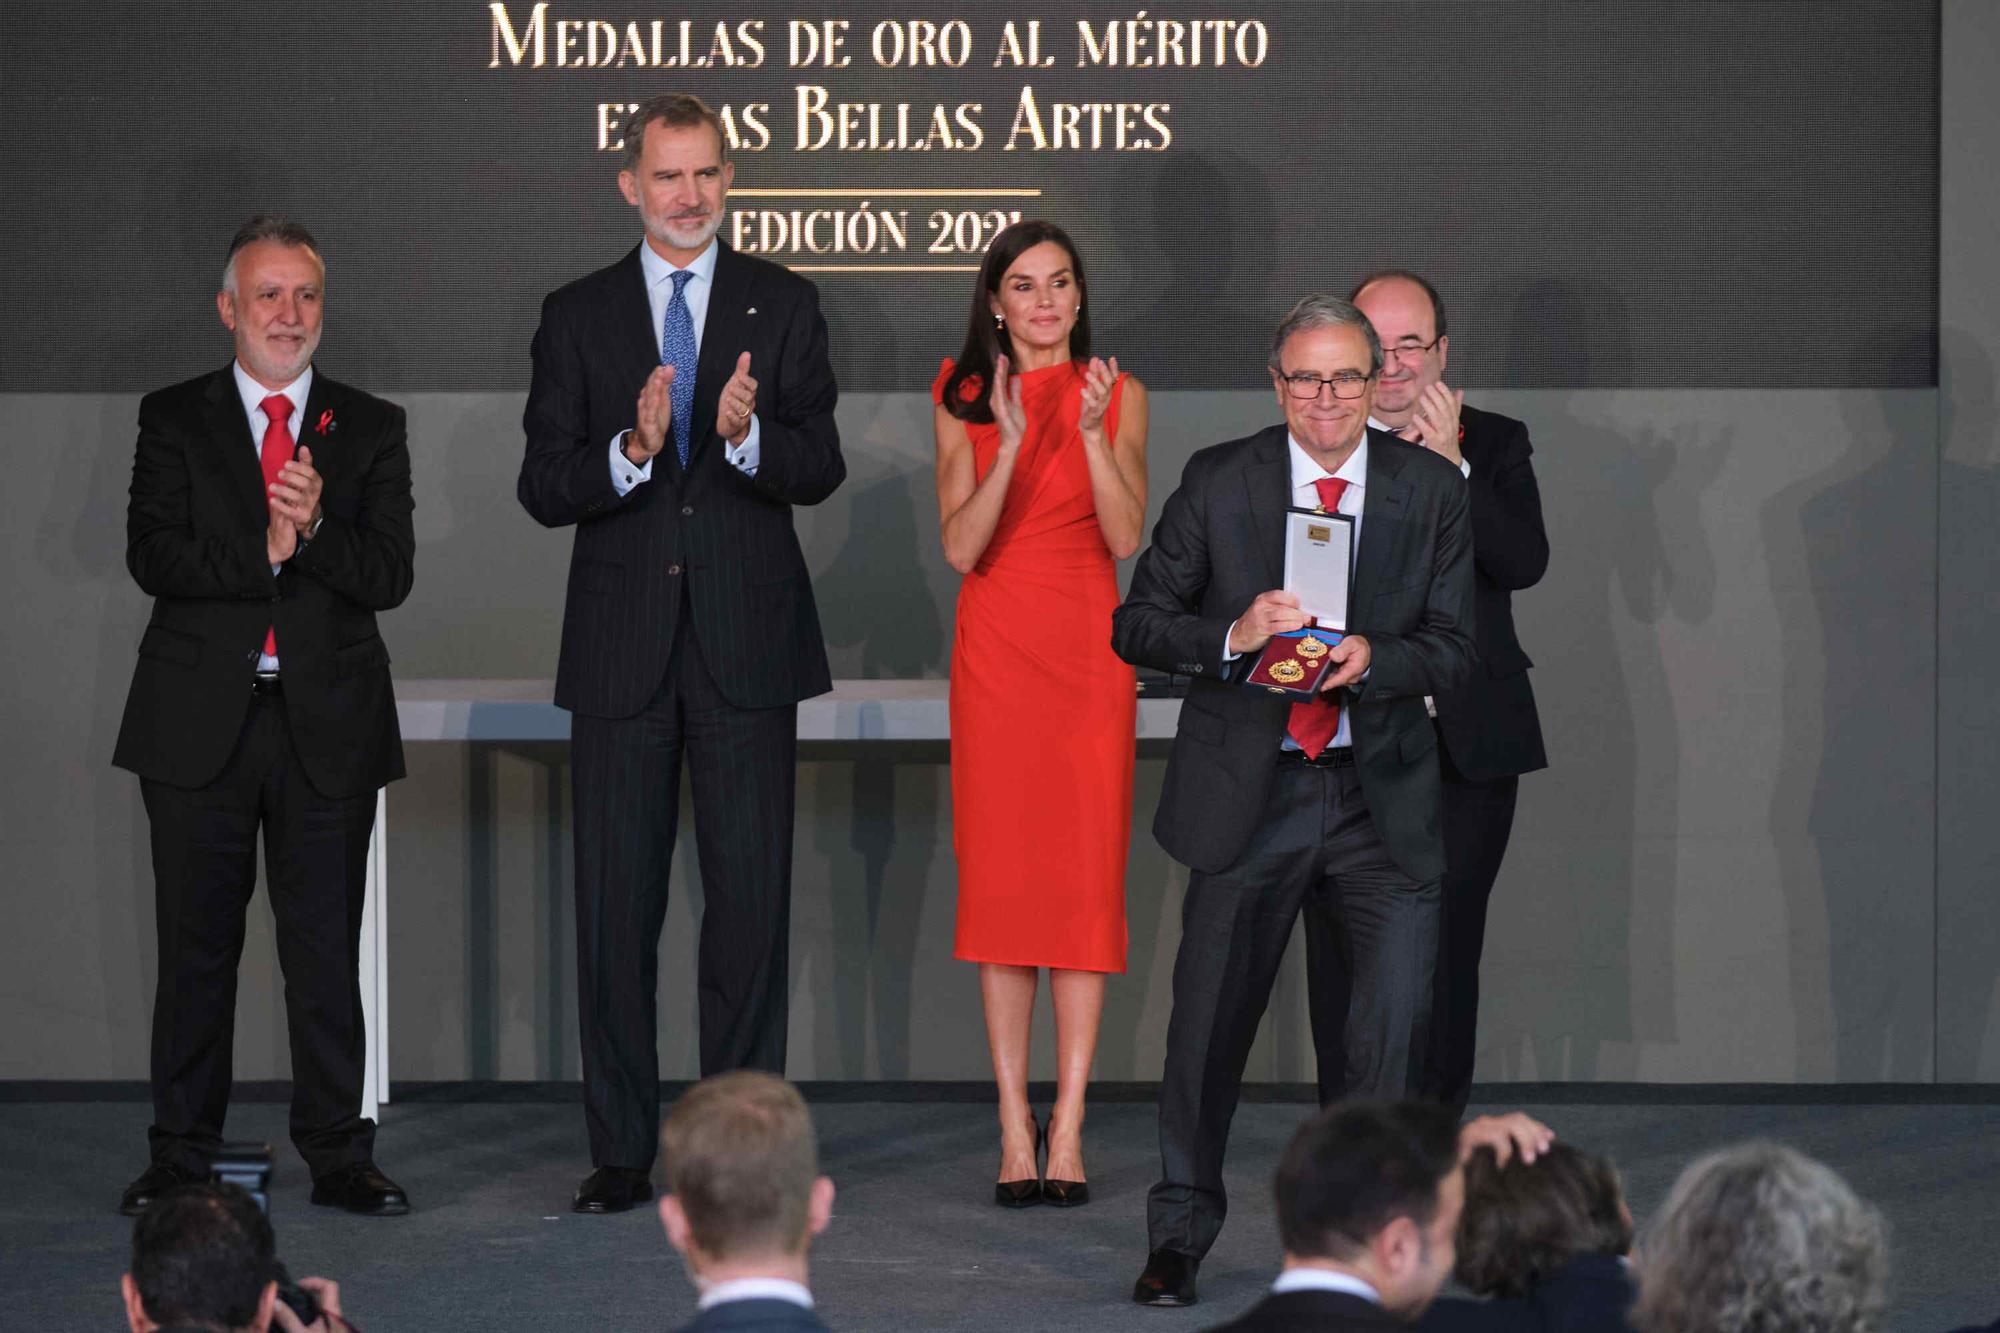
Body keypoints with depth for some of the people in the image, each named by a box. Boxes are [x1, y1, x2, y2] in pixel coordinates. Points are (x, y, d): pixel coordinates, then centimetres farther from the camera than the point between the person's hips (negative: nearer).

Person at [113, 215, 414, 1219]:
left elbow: (389, 574, -2)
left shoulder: (371, 430, 9)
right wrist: (264, 550, -17)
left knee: (327, 948, 2)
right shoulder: (174, 420, 7)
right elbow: (152, 556, -6)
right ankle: (181, 1155, 12)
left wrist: (317, 530, -20)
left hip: (328, 725, 1)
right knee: (196, 947, 4)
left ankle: (338, 1155, 9)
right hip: (201, 721, 0)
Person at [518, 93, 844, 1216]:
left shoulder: (784, 306, 6)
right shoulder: (579, 316, 7)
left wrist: (749, 436, -22)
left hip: (747, 643, -1)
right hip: (624, 649, 1)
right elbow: (544, 487, 1)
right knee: (617, 905, 3)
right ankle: (622, 1152, 9)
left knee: (751, 899, -1)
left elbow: (820, 470, -1)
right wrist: (631, 451, -18)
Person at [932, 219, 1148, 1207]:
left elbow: (1126, 538, -5)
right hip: (995, 652, 0)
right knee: (997, 876, -2)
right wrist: (1013, 442, -17)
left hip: (1089, 649, 0)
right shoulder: (963, 400, 5)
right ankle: (1015, 1135, 1)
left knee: (1086, 877, -4)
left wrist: (1092, 432, -17)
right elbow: (960, 545, -6)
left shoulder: (1117, 395, 5)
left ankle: (1068, 1133, -1)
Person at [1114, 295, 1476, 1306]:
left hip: (1380, 795, 1)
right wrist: (1231, 637, -18)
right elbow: (1136, 625, 0)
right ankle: (1179, 1237, 26)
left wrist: (1372, 659, -19)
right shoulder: (1218, 482, -1)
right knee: (1209, 1023, 7)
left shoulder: (1431, 490, 2)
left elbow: (1452, 647, 2)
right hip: (1249, 793, 0)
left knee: (1398, 1015, -9)